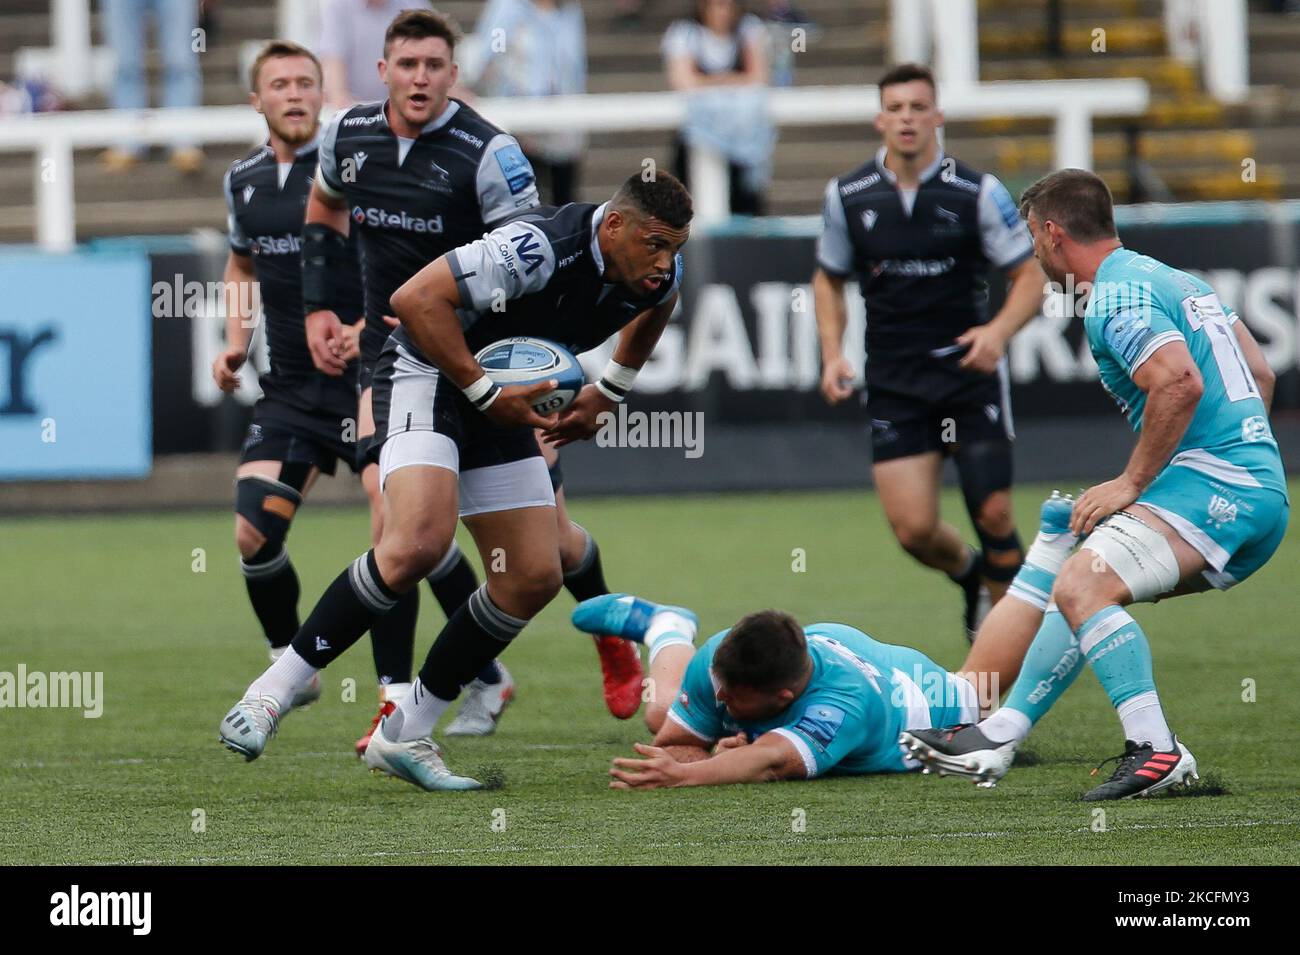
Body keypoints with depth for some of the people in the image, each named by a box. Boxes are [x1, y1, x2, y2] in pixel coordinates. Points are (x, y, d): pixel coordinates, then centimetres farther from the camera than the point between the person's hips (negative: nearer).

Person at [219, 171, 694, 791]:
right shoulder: (541, 249, -31)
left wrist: (607, 394, 11)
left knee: (535, 578, 0)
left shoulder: (658, 274, -7)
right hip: (430, 374, -8)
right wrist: (485, 391, -26)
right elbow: (417, 298, -29)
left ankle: (404, 736, 10)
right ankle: (275, 689, -20)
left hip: (501, 397, 8)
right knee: (419, 542, -30)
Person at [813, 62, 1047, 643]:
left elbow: (1030, 276, -2)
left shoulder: (977, 193, -6)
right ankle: (969, 574, 28)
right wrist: (833, 355, 1)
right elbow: (828, 280, 15)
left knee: (993, 515, -8)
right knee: (913, 529, -7)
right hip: (893, 382, 2)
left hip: (970, 371, -2)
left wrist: (1000, 330, -21)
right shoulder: (847, 196, 1)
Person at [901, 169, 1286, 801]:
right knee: (1087, 586, 16)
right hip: (1263, 490, 10)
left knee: (1081, 585, -21)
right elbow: (1260, 375, 27)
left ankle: (1156, 750, -28)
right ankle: (997, 738, 17)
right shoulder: (1178, 281, 22)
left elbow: (1180, 382, -25)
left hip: (1210, 484, -10)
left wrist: (1133, 482, -16)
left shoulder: (1117, 296, -9)